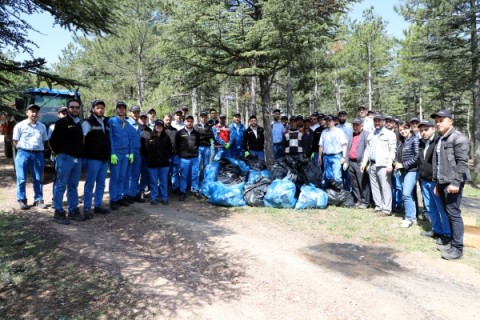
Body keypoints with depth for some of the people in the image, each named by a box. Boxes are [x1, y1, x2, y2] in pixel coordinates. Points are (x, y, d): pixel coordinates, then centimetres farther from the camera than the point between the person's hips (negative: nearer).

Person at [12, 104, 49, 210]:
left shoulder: (42, 126, 11)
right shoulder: (20, 125, 0)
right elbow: (15, 141, 3)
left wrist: (39, 150, 9)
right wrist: (22, 151, -1)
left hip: (38, 154, 3)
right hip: (23, 154, -3)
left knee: (38, 179, 6)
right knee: (22, 179, 1)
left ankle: (38, 200, 13)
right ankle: (22, 200, 10)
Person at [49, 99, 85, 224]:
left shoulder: (80, 124, 14)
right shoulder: (62, 122, -6)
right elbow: (53, 140, -6)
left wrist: (80, 153, 13)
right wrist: (60, 152, 1)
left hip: (78, 159, 6)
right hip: (65, 158, -6)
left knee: (73, 186, 12)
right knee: (60, 186, -1)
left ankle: (73, 210, 18)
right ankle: (58, 212, 5)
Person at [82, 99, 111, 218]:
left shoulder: (106, 122, 14)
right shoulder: (88, 122, -4)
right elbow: (82, 138, -10)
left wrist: (109, 154, 13)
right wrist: (82, 152, -14)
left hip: (104, 158, 6)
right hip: (93, 158, -6)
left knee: (101, 183, 11)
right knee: (90, 183, -2)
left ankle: (98, 206, 20)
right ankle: (87, 208, 5)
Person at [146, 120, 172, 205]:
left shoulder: (166, 137, 5)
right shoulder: (150, 137, 0)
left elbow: (170, 149, 7)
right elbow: (146, 148, 1)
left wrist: (166, 157, 0)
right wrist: (150, 158, -1)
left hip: (164, 163, 1)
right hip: (153, 163, -1)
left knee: (164, 181, 7)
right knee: (153, 181, 6)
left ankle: (164, 198, 15)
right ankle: (153, 198, 14)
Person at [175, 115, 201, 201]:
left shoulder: (196, 133, 7)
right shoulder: (180, 132, 0)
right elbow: (176, 145, 5)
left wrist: (196, 151, 9)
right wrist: (180, 154, 5)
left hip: (195, 158, 2)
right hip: (184, 158, -2)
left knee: (195, 175, 8)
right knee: (183, 176, 5)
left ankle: (195, 190, 22)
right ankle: (183, 192, 15)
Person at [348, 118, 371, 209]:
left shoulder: (366, 134, -4)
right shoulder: (351, 135, 19)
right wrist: (347, 161, 14)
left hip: (360, 163, -7)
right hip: (351, 162, 7)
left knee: (363, 184, -1)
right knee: (354, 184, 12)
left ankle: (365, 202, 8)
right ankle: (358, 201, 22)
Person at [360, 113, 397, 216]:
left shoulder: (389, 134, 0)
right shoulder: (371, 135, 21)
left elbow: (393, 150, -7)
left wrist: (390, 163, -17)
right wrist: (364, 162, 13)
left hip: (383, 165, -7)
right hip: (372, 164, 7)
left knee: (385, 187, -7)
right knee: (375, 187, 10)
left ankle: (386, 209, -3)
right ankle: (378, 206, 19)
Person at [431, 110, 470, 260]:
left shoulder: (459, 138, -8)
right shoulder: (439, 140, 19)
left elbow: (462, 162, -16)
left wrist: (455, 182, -21)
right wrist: (436, 183, 20)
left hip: (452, 183, -8)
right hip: (442, 182, 8)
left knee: (453, 214, -5)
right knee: (448, 213, 12)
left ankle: (457, 248, 2)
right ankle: (452, 242, 23)